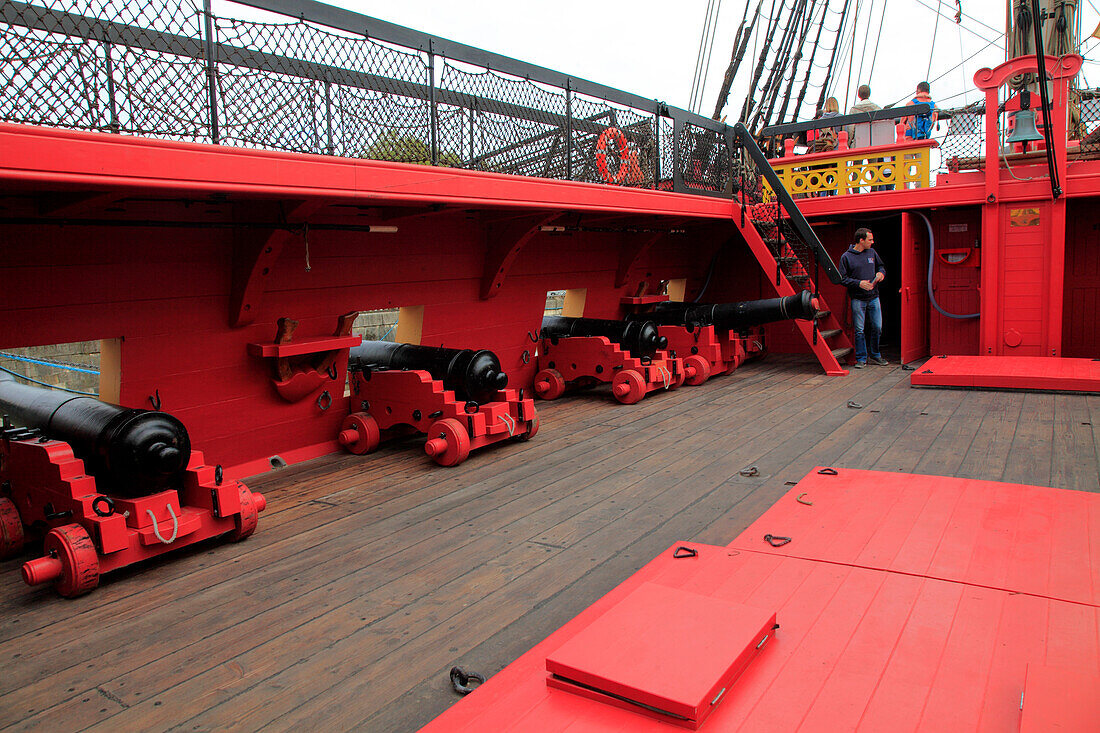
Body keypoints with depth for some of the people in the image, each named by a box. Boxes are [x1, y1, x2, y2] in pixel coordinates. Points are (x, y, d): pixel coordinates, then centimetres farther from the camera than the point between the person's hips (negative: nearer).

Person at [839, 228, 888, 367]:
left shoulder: (872, 253, 10)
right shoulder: (846, 257, -3)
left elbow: (881, 266, 23)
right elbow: (843, 278, -4)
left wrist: (881, 273, 0)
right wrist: (859, 283, -16)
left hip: (874, 297, 4)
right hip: (857, 299, -4)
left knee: (877, 328, 5)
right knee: (859, 330, -1)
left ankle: (874, 355, 21)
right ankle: (861, 358, 8)